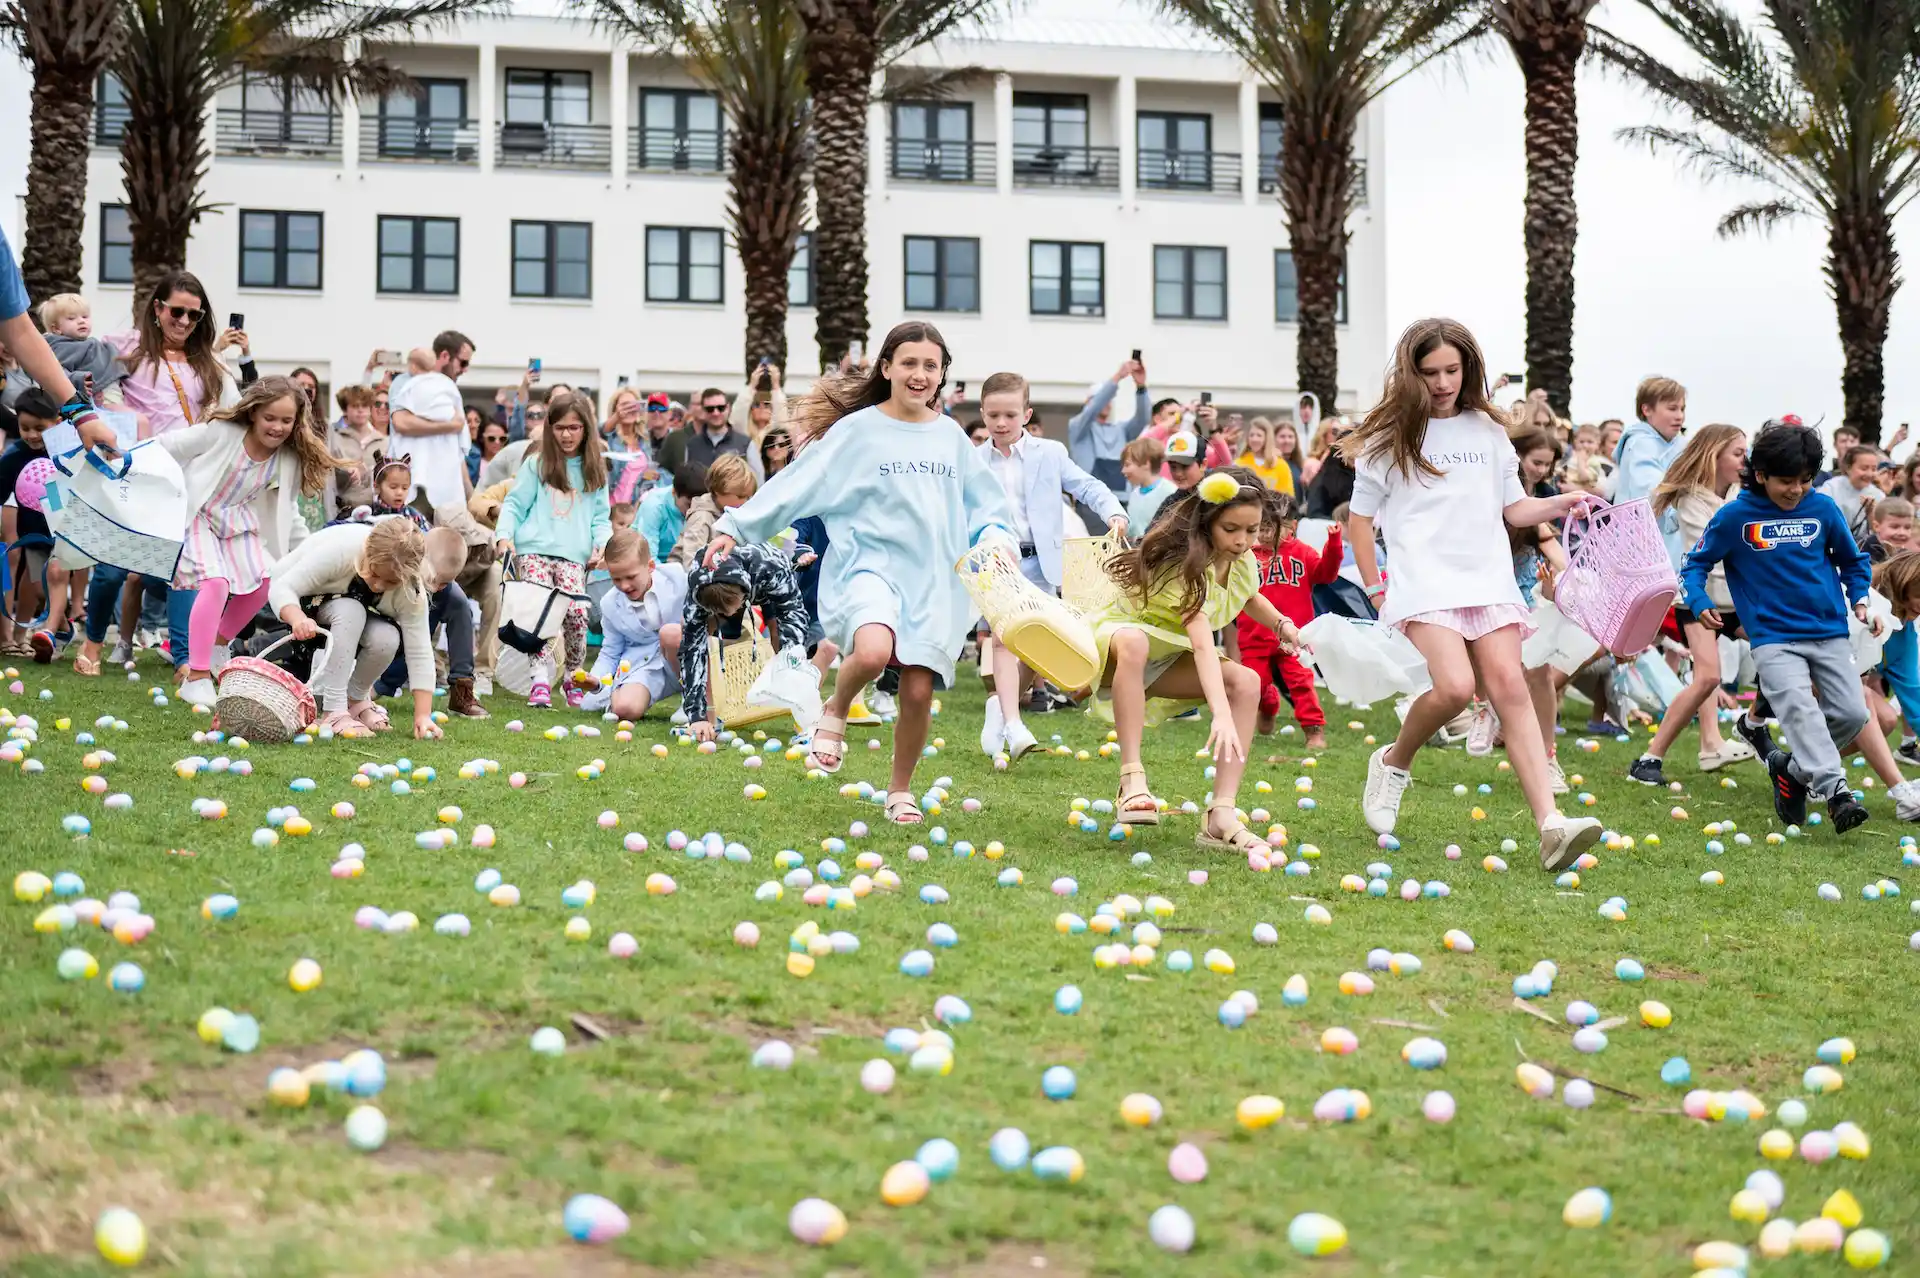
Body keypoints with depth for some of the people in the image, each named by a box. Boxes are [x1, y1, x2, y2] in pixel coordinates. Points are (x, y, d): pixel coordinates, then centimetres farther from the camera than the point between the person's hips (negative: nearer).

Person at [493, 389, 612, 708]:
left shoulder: (595, 470, 18)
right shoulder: (537, 464, 12)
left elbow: (601, 517, 18)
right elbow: (514, 504, 10)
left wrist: (603, 544, -1)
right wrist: (504, 534, -7)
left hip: (574, 554, 1)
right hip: (534, 549, -1)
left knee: (576, 612, -18)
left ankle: (573, 677, 2)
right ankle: (542, 678, -20)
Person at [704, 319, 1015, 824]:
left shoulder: (950, 436, 11)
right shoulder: (857, 430, -1)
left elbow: (985, 503, 20)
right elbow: (798, 484, -1)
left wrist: (997, 538, 0)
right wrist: (735, 527, -3)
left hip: (934, 576, 4)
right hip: (870, 563, -3)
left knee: (918, 689, -3)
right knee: (873, 650, -33)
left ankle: (901, 791, 21)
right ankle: (835, 712, 1)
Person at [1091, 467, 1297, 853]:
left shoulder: (1243, 560, -7)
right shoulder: (1183, 565, -32)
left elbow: (1250, 598, 19)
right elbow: (1202, 644, -46)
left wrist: (1280, 623, -1)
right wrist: (1221, 715, -56)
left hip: (1162, 661, 8)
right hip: (1110, 642, -7)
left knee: (1246, 682, -16)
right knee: (1133, 642, -43)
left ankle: (1220, 816, -23)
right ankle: (1132, 780, -42)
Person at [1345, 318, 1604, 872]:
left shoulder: (1488, 431, 15)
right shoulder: (1390, 435, 6)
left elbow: (1513, 508, 20)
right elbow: (1360, 517, 10)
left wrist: (1559, 505, 2)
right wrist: (1375, 590, 5)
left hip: (1488, 578, 3)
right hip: (1424, 581, -3)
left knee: (1509, 688, -13)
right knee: (1454, 687, -24)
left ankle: (1551, 826, -23)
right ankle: (1393, 763, 6)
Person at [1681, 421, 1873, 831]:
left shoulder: (1823, 508, 2)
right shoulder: (1734, 516, -5)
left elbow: (1852, 560, 18)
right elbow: (1696, 563, 4)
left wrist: (1859, 600, 3)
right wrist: (1699, 602, -14)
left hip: (1829, 632, 4)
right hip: (1773, 636, -3)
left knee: (1852, 714, -2)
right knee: (1798, 707, -23)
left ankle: (1792, 768, 19)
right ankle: (1836, 791, -30)